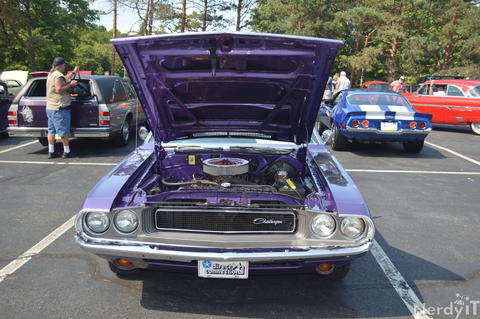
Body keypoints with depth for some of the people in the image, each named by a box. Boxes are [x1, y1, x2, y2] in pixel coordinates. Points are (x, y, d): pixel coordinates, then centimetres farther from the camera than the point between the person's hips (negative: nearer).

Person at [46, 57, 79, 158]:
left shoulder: (51, 74, 18)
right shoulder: (58, 75, -14)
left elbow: (63, 80, 32)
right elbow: (59, 89, -23)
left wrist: (73, 73, 35)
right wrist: (70, 84, -15)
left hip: (50, 107, 10)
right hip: (59, 108, -10)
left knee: (51, 130, 9)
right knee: (63, 131, -3)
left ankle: (51, 152, 12)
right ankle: (67, 152, 3)